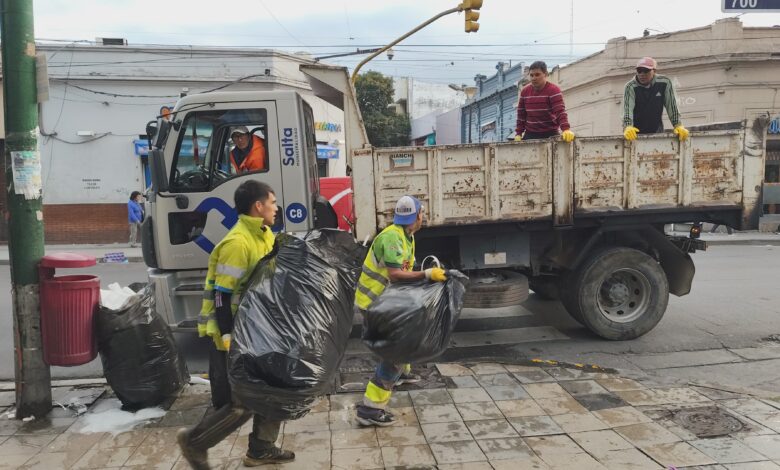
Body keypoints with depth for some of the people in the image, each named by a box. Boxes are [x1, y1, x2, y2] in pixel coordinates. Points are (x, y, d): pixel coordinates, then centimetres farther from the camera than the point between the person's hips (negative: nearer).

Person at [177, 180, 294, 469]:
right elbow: (222, 296, -25)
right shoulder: (237, 243, -23)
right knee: (241, 403, -4)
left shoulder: (264, 235, 7)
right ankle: (194, 441, 19)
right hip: (232, 334, -10)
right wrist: (230, 342, -26)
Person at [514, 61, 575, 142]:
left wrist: (566, 129, -38)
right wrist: (518, 133, 4)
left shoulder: (553, 90, -10)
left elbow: (560, 111, -23)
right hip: (530, 135, 4)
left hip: (549, 135, -4)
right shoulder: (525, 91, 6)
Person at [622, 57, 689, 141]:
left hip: (656, 131, 2)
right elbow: (627, 108, -27)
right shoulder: (631, 87, -15)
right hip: (636, 133, -2)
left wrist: (678, 126, -14)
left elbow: (671, 106, -6)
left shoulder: (664, 83, -8)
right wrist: (628, 127, -44)